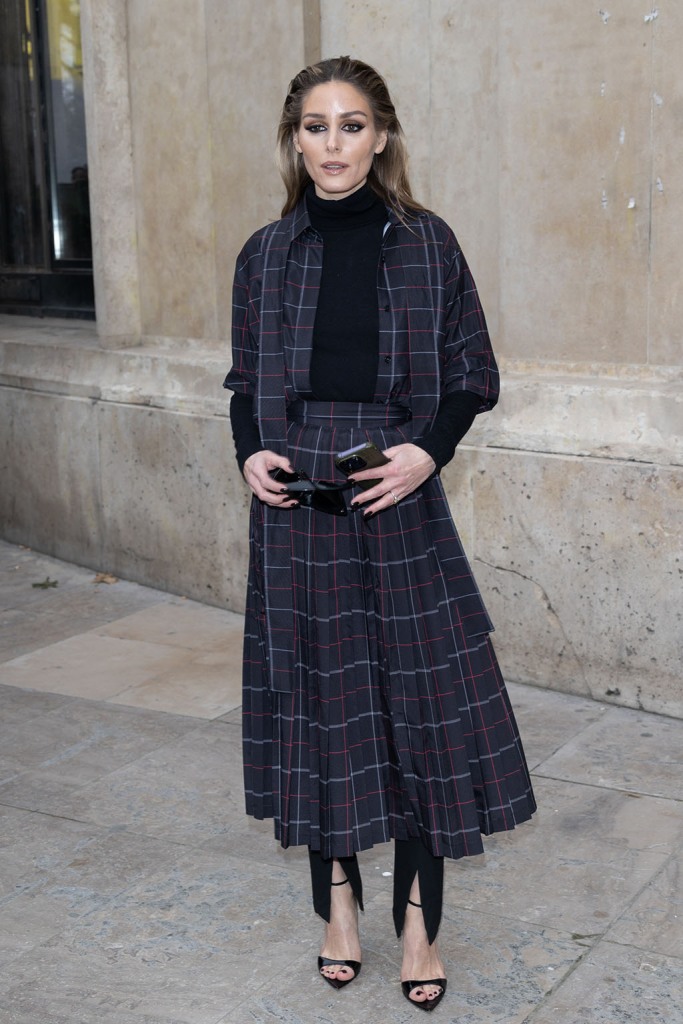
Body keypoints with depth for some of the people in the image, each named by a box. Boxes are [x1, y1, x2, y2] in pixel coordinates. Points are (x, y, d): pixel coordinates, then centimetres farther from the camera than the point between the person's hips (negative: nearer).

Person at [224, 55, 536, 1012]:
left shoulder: (426, 243, 0)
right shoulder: (267, 253, 5)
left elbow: (474, 374, 3)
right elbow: (246, 380, 12)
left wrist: (428, 451, -14)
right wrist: (250, 453, -7)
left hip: (398, 501, -1)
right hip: (296, 503, 2)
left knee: (417, 692, 1)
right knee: (316, 689, 8)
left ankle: (419, 916, 17)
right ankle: (338, 897, 26)